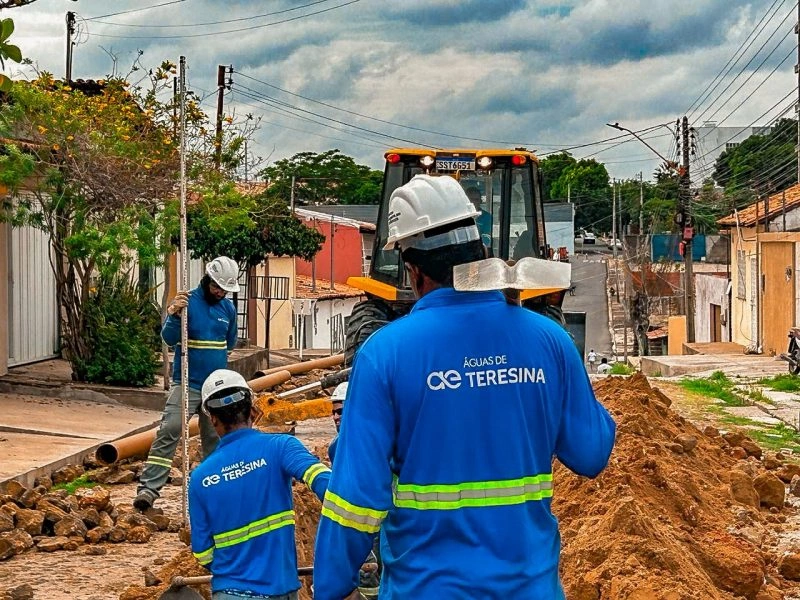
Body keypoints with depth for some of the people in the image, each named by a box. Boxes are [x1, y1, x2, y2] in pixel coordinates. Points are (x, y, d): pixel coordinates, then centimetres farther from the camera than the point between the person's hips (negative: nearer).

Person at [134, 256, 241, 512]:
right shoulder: (187, 301, -9)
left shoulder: (228, 308, 7)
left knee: (215, 437, 13)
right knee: (168, 433, -16)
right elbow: (169, 338, -19)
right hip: (186, 383, -5)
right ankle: (148, 488, -18)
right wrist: (174, 316, -34)